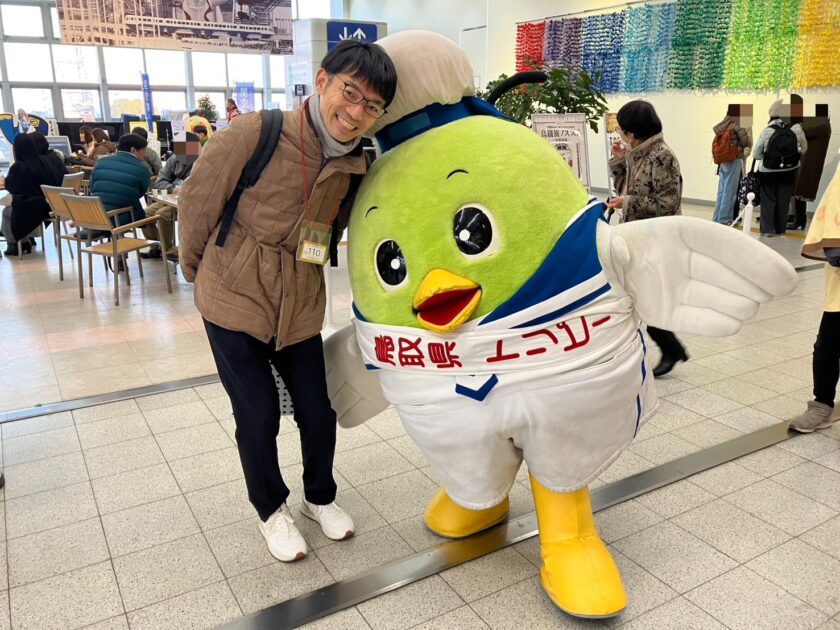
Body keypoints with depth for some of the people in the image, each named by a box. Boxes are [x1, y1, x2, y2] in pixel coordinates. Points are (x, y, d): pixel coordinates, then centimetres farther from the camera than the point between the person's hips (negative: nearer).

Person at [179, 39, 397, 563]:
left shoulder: (358, 168, -7)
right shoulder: (255, 135, -21)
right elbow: (197, 199, -7)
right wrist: (198, 268, 6)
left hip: (300, 309, 4)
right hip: (233, 302, -3)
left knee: (318, 413, 9)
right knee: (258, 418, 4)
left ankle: (320, 498, 38)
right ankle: (271, 510, 32)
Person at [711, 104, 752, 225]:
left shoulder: (723, 125, 8)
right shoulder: (737, 125, -12)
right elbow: (746, 142, -12)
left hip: (723, 161, 7)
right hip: (734, 161, -7)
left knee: (722, 191, 11)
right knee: (729, 192, -2)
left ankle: (717, 219, 14)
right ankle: (724, 220, 1)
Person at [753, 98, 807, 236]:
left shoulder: (768, 130, -14)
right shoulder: (796, 128, -11)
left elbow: (756, 153, -10)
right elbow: (803, 149, 0)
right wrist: (791, 156, 13)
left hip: (768, 172, -1)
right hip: (789, 172, 1)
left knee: (768, 200, 10)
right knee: (783, 200, 12)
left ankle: (767, 229, 5)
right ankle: (780, 229, 17)